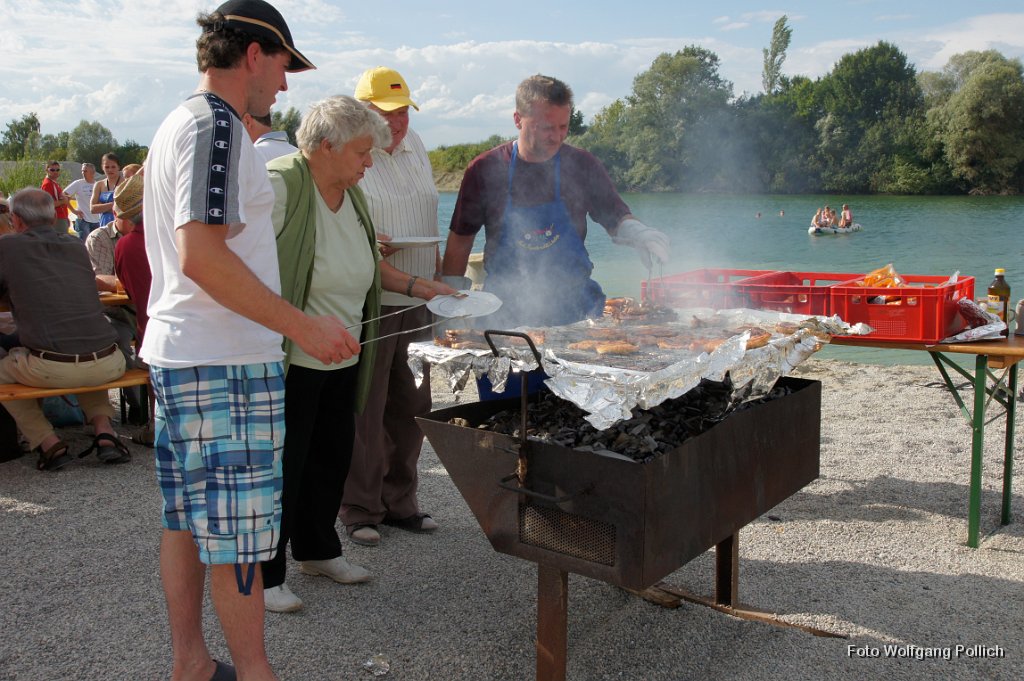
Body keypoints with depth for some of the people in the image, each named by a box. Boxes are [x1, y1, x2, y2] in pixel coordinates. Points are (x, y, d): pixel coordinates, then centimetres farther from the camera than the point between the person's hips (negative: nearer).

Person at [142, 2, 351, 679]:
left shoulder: (176, 125, 18)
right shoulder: (217, 125, -14)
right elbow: (203, 256, -24)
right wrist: (304, 326, -22)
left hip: (173, 354, 10)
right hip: (224, 364, -10)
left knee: (188, 518, 15)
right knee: (237, 530, -1)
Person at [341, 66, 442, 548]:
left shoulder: (415, 146, 14)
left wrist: (437, 271, 16)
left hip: (417, 300, 7)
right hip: (368, 301, -7)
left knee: (411, 407, 12)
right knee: (364, 410, -1)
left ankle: (400, 502, 26)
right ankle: (359, 510, 13)